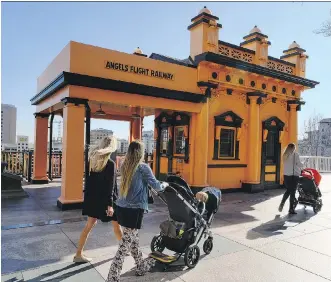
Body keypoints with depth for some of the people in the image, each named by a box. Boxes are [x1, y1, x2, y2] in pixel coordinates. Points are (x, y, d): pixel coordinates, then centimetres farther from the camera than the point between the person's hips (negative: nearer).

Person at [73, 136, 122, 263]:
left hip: (93, 197, 6)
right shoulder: (110, 164, -20)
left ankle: (78, 254, 17)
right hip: (104, 198, -6)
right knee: (116, 223, 13)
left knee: (89, 225, 13)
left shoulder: (93, 159, 0)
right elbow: (110, 186, -20)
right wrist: (110, 204, -17)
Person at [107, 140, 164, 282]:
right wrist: (164, 185, 18)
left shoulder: (124, 166, 6)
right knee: (125, 244, 1)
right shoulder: (143, 168, -11)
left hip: (121, 207, 7)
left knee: (133, 239, 21)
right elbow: (156, 186, -2)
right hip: (134, 210, -7)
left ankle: (141, 266, 39)